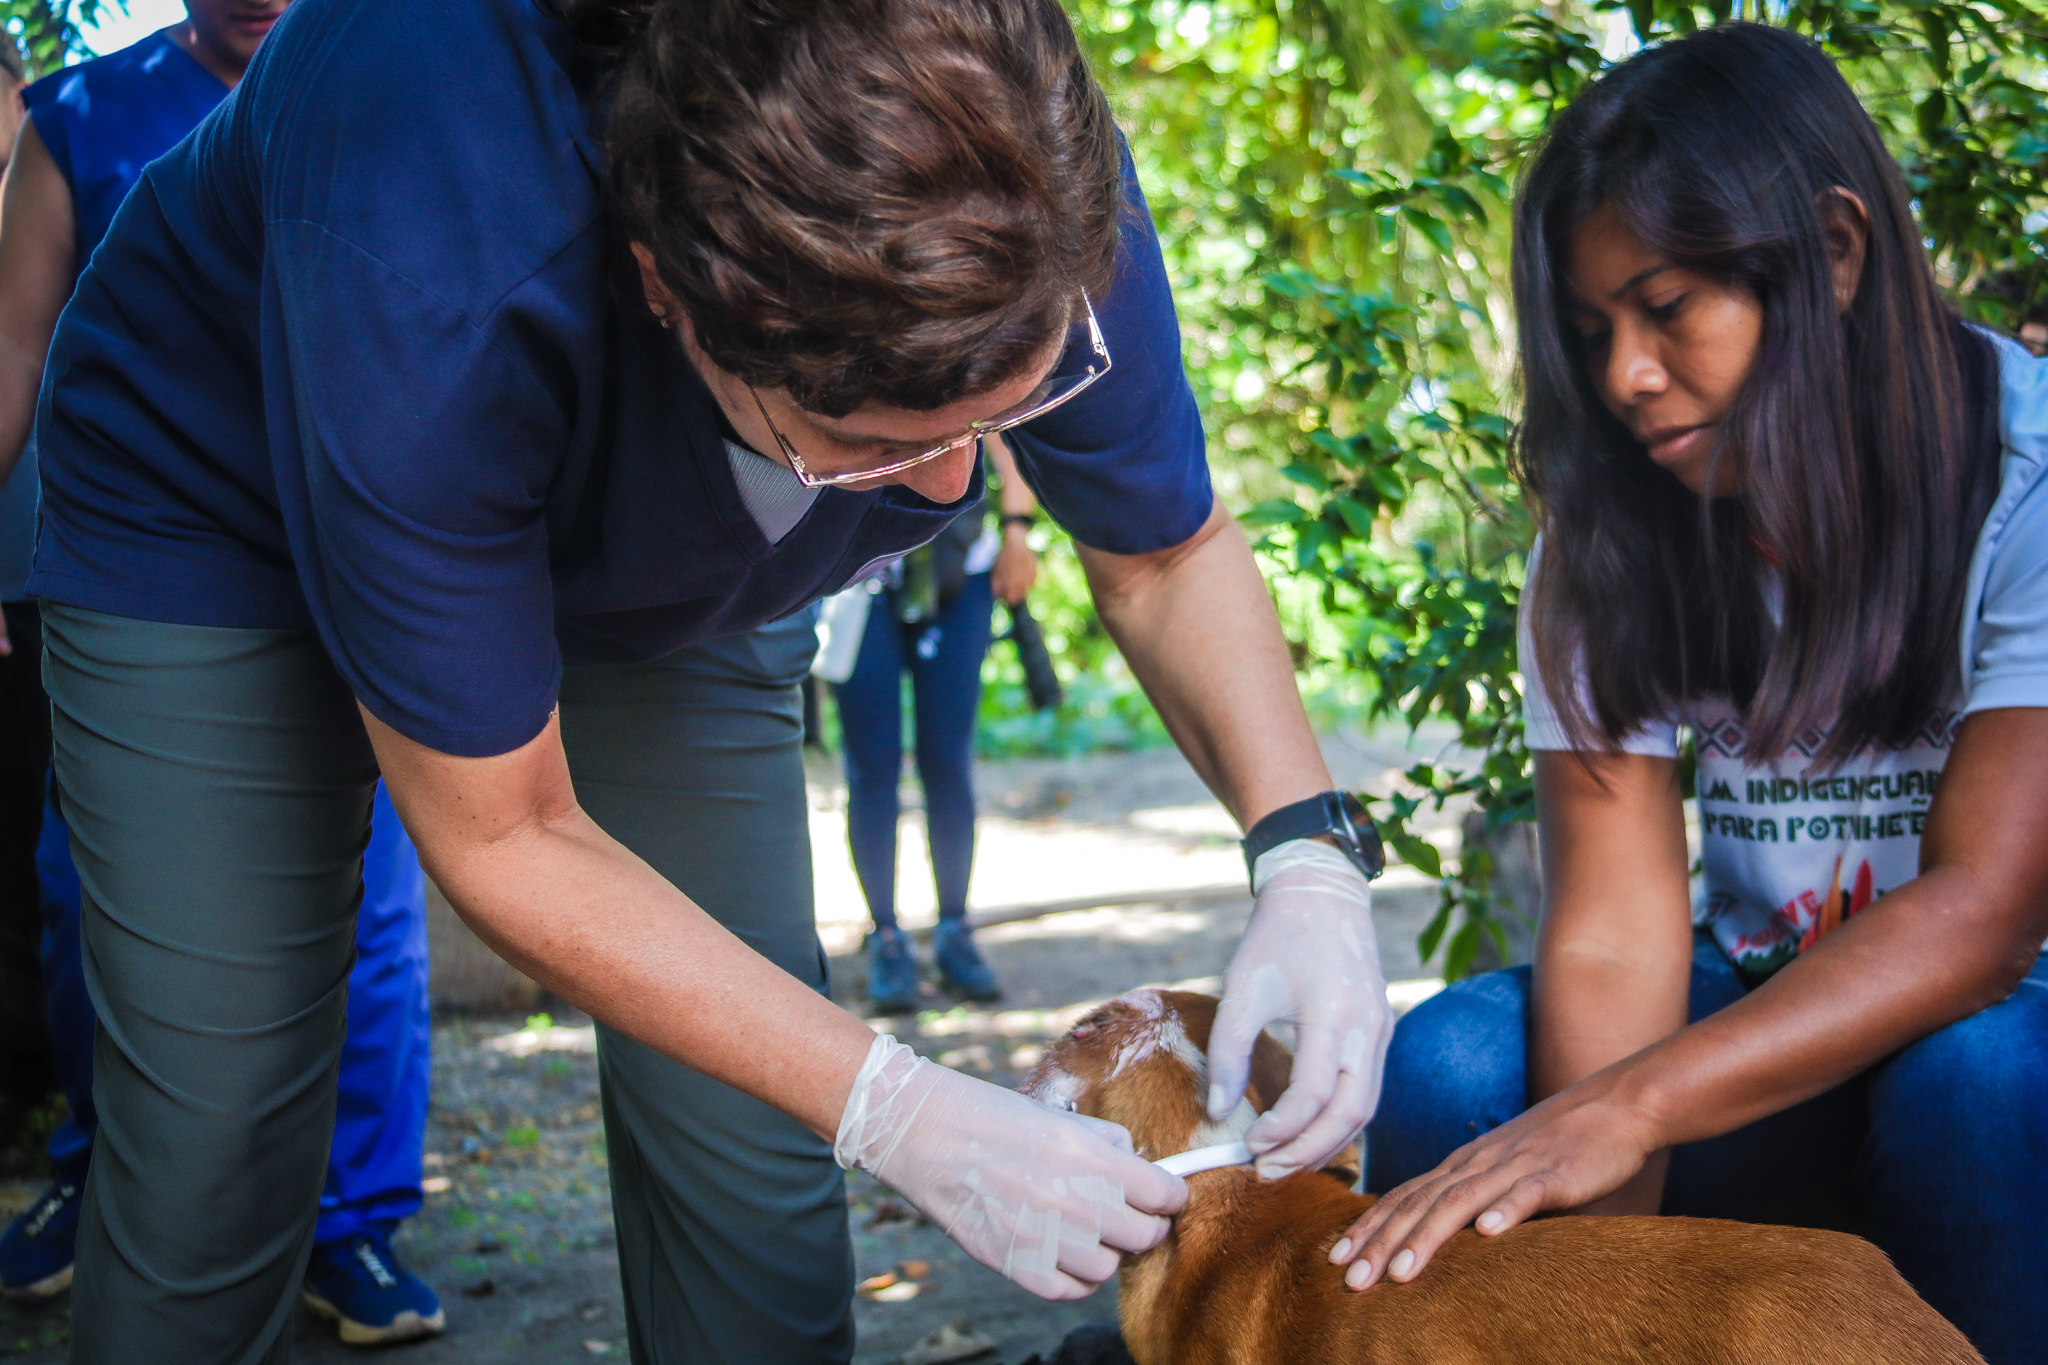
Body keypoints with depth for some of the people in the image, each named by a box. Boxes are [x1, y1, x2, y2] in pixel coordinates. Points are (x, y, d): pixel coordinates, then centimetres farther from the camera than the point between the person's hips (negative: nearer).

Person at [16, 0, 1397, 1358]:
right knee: (213, 1159, -8)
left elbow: (1169, 551, -11)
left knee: (758, 1180, -2)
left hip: (666, 576, 4)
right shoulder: (427, 282, -43)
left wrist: (1307, 853, -28)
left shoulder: (1041, 186, -30)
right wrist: (904, 1118, -33)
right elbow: (501, 839, -31)